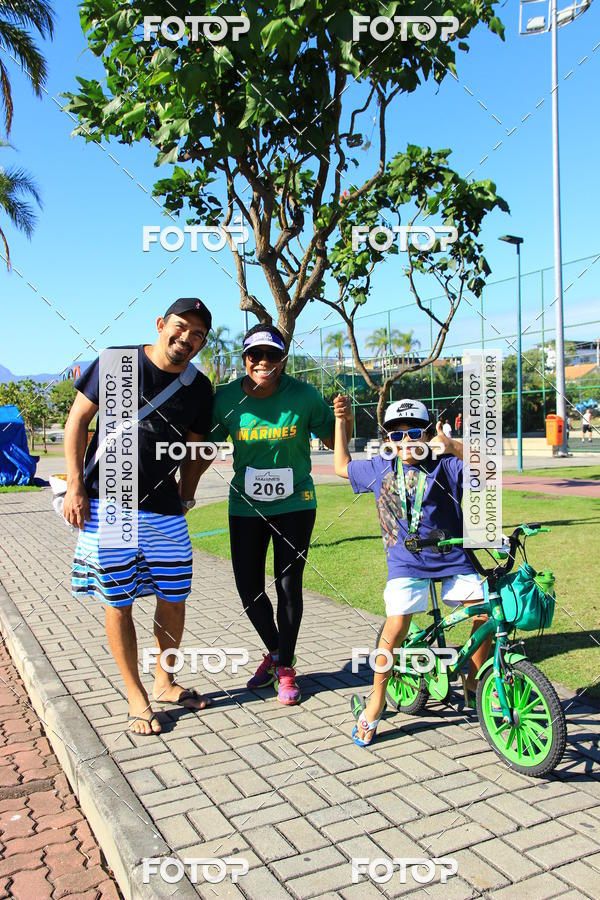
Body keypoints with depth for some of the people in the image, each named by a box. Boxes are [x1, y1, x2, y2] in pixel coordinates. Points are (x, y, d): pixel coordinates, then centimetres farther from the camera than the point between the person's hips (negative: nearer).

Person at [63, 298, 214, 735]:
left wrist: (186, 495, 9)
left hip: (165, 509, 4)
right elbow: (78, 420, -2)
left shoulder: (199, 388, 5)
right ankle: (136, 697, 19)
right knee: (118, 602, 3)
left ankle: (165, 681, 31)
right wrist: (75, 486, -7)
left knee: (175, 596, 9)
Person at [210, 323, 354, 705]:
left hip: (294, 504, -2)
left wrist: (344, 419, -23)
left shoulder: (303, 395, -13)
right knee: (249, 587, 6)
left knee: (289, 585, 2)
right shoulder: (227, 398, -9)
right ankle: (274, 650, 35)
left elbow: (332, 441, -3)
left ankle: (286, 667, 23)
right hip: (245, 505, 2)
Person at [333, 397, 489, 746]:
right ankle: (377, 700, 3)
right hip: (406, 562, 0)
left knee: (486, 614, -9)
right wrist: (341, 421, 20)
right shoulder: (380, 469, 10)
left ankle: (476, 683, 16)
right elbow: (342, 466, 24)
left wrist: (453, 447, -24)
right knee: (396, 626, -16)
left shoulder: (444, 467, 2)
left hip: (452, 559, 1)